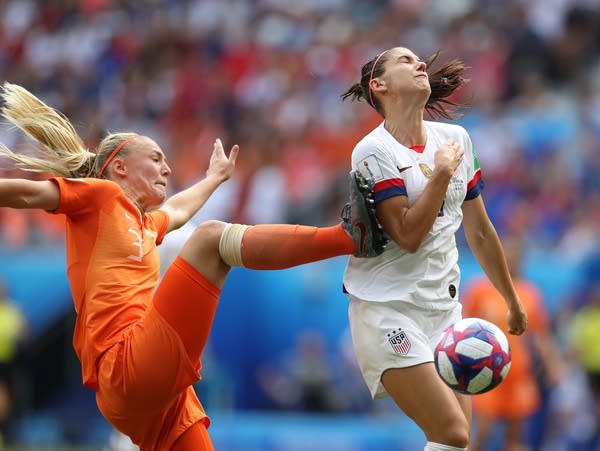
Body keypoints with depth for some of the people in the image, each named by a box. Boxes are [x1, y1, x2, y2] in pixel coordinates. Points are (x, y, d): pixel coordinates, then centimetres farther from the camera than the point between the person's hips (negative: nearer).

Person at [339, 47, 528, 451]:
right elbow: (407, 236, -19)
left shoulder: (456, 139, 7)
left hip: (445, 309, 6)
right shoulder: (373, 152, -10)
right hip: (389, 308, -6)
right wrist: (442, 173, -16)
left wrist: (512, 300, 22)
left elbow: (479, 231, 17)